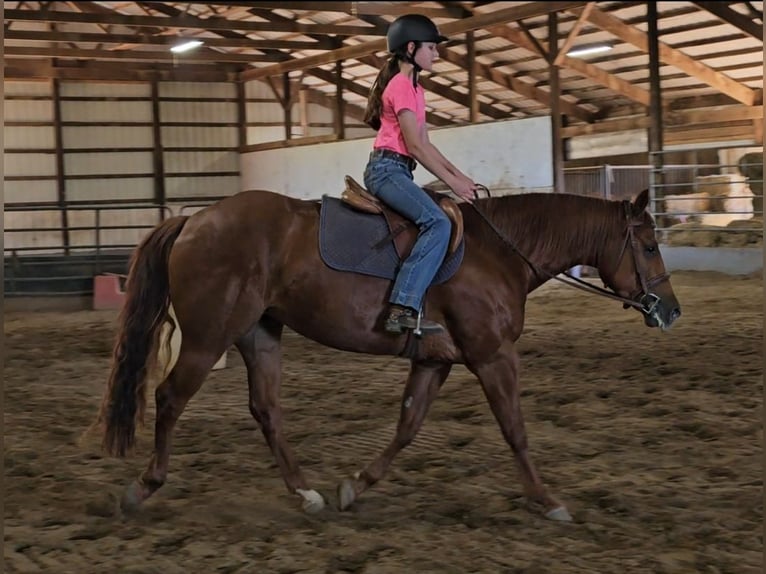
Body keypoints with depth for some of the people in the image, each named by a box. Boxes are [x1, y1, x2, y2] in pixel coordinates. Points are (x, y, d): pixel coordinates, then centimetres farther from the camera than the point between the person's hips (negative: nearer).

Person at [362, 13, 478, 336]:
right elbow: (415, 146, -15)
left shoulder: (414, 88, 21)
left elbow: (425, 144, 19)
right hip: (387, 169, -11)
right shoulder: (401, 85, -10)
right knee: (438, 223, -26)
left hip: (395, 172, 11)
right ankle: (404, 307, -34)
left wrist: (460, 176, 11)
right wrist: (452, 183, -12)